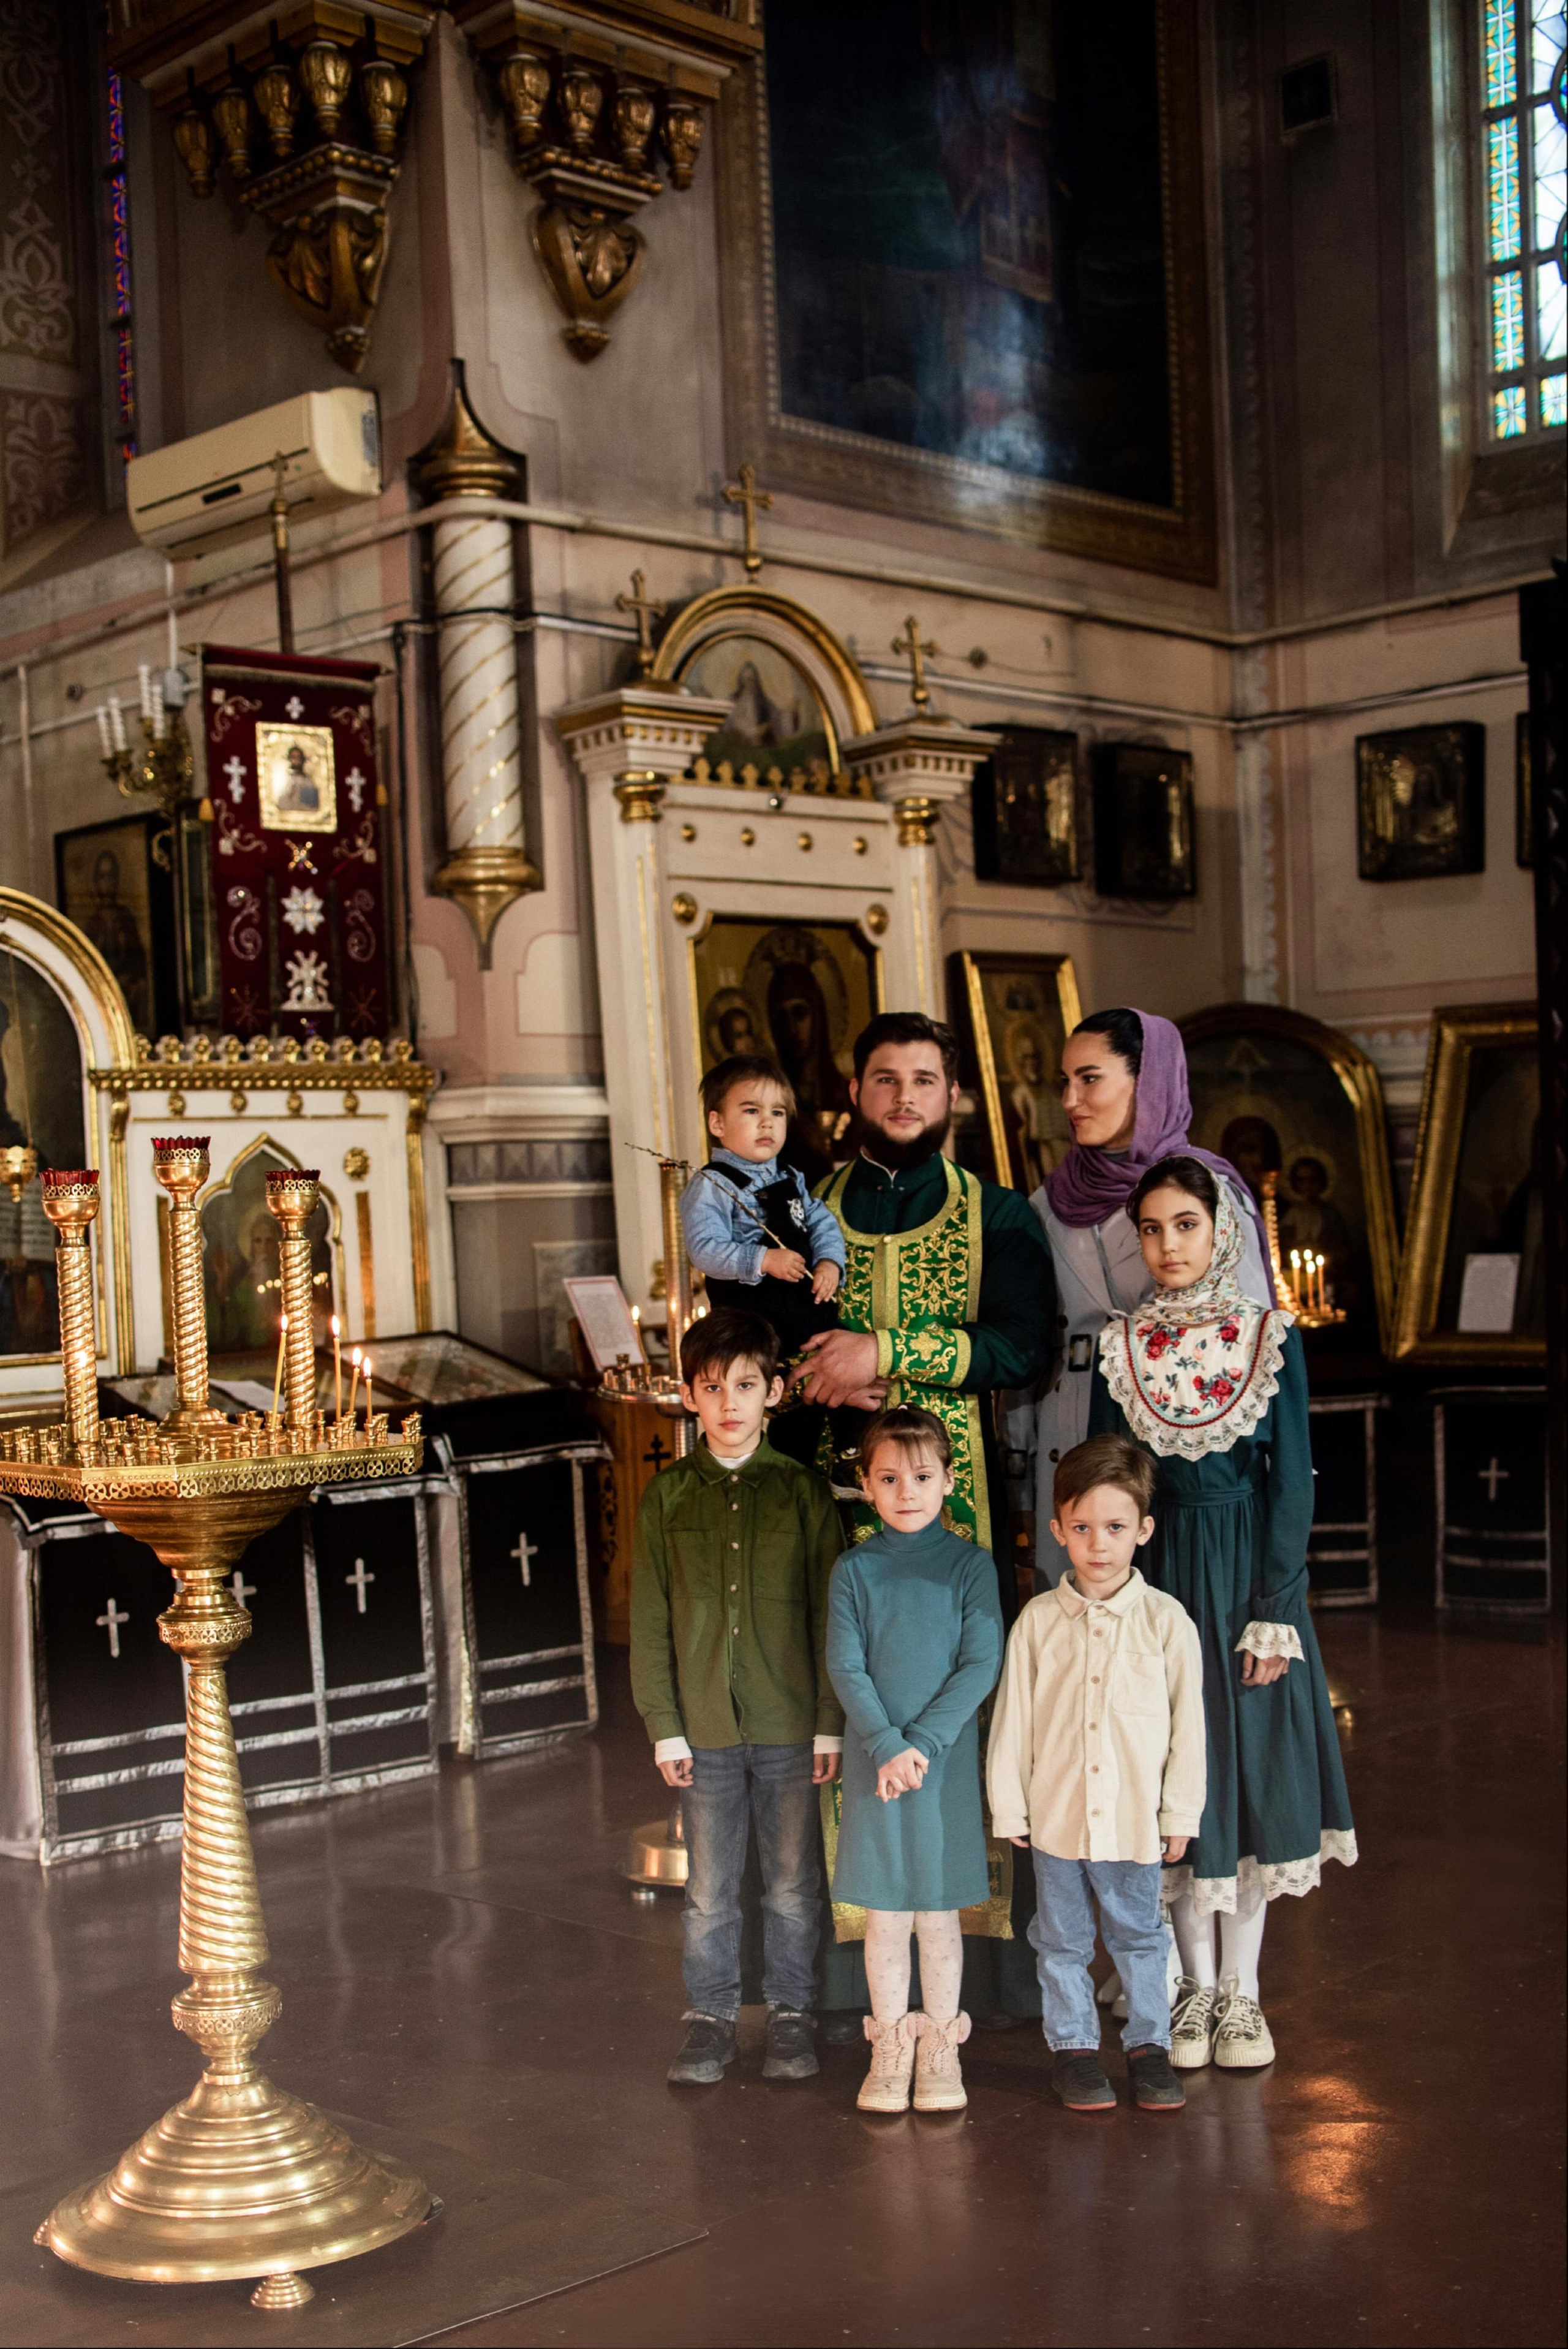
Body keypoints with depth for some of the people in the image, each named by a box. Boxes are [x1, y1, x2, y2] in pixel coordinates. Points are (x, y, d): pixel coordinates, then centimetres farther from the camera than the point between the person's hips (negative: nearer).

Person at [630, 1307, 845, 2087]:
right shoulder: (668, 1497, 3)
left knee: (793, 1883, 9)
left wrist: (831, 1723, -4)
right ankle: (711, 2016, 23)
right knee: (708, 1888, 9)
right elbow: (649, 1619, 4)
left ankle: (790, 2014, 24)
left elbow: (829, 1613, -1)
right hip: (703, 1728, 1)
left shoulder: (803, 1491, -1)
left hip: (790, 1727, -1)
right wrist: (663, 1725, -1)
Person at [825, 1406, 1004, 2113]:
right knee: (884, 1914, 6)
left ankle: (941, 2047, 20)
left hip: (947, 1756, -1)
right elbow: (845, 1667, -3)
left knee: (939, 1912, 7)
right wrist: (886, 1746, -15)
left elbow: (981, 1664, -7)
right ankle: (890, 2045, 20)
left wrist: (923, 1743, -14)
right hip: (875, 1757, 1)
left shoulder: (969, 1565, -1)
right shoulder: (854, 1570, 1)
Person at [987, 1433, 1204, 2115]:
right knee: (1062, 1941, 13)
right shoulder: (1039, 1620, -4)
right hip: (1056, 1815, 1)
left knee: (1139, 1937, 13)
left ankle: (1149, 2042, 28)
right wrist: (1009, 1807, 2)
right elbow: (1013, 1720, 2)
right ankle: (1073, 2046, 27)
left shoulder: (1166, 1621, -6)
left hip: (1136, 1819, -1)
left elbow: (1187, 1724, -1)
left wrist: (1181, 1813, 0)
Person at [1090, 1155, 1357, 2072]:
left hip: (1251, 1571, -1)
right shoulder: (1122, 1345, 1)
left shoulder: (1272, 1338, -2)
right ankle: (1198, 1985, 19)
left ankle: (1242, 1990, 17)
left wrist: (1274, 1611, -9)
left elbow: (1292, 1479, -4)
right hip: (1159, 1574, 1)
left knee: (1253, 1770, 4)